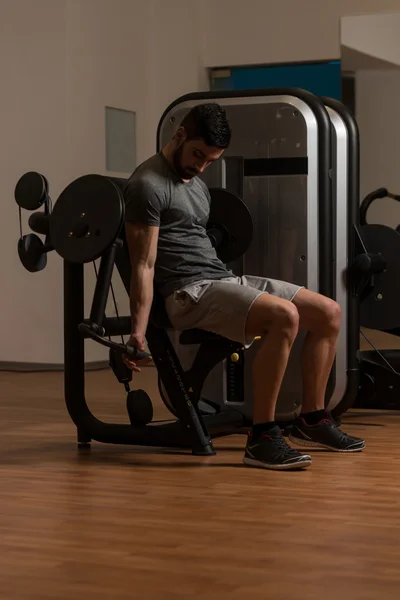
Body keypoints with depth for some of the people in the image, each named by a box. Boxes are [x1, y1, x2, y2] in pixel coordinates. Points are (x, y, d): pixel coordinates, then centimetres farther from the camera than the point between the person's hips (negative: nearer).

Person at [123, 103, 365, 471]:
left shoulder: (198, 185, 19)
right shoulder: (148, 185, -11)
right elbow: (144, 266, -14)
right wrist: (138, 335, -17)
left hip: (226, 279, 10)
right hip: (190, 292, -9)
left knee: (329, 313, 2)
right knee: (284, 316, -33)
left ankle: (311, 420, 10)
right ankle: (261, 439, -27)